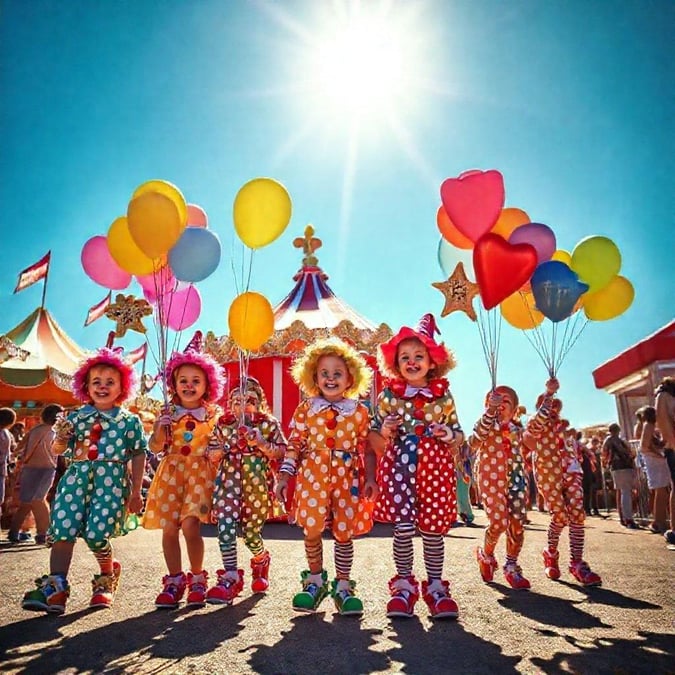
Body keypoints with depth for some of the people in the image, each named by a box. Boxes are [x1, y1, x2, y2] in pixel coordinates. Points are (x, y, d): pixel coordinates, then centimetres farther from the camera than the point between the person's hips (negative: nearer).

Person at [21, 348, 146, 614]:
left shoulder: (129, 421, 2)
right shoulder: (75, 417, 10)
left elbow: (138, 455, 3)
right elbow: (58, 450, 14)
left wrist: (136, 492, 1)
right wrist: (60, 438, -11)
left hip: (112, 480, -3)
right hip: (77, 476, 4)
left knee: (96, 533, -7)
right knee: (62, 530, -6)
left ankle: (108, 574, 22)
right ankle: (55, 588, 1)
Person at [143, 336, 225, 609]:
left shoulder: (213, 415, 4)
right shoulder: (167, 413, 7)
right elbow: (155, 447, 4)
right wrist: (161, 427, -11)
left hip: (200, 472, -2)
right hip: (171, 472, 3)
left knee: (190, 525, -14)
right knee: (169, 528, 1)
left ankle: (197, 579, 8)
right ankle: (175, 581, 19)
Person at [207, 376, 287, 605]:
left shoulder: (268, 423, 2)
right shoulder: (223, 423, 8)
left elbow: (281, 451, -1)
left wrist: (261, 444, -17)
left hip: (257, 480, -1)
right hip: (229, 477, 2)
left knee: (250, 529, 8)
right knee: (225, 521, -17)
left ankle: (261, 560, 41)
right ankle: (230, 576, -8)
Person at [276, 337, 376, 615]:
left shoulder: (359, 412, 4)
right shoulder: (305, 410, 4)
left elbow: (367, 448, 5)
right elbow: (294, 446, 4)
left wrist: (370, 478, -3)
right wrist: (284, 476, -1)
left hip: (348, 478, 0)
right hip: (313, 475, 0)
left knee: (344, 532, 5)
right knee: (312, 529, -4)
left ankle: (343, 586, 24)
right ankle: (315, 579, 23)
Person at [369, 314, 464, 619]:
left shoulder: (443, 395, 6)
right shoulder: (388, 396, 3)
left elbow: (458, 438, 13)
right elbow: (374, 439, 9)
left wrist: (450, 437, -9)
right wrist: (385, 434, -12)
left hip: (435, 469, 1)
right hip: (399, 468, -1)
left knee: (433, 530, 6)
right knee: (403, 528, -5)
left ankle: (435, 587, 25)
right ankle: (404, 585, 18)